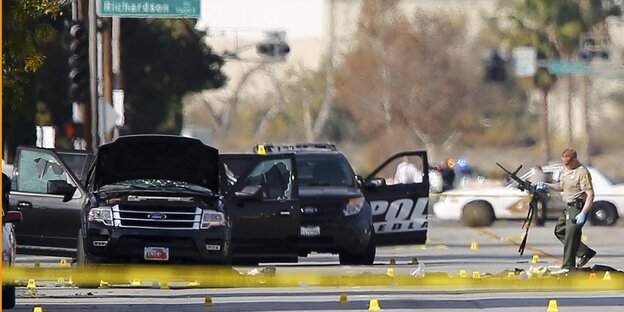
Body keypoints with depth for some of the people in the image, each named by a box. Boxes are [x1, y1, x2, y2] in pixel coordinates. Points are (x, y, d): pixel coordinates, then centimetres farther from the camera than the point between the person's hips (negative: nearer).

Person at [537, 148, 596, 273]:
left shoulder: (582, 172, -19)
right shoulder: (566, 169, 10)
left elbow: (590, 195, -21)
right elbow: (562, 186, 26)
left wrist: (583, 214, -28)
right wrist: (547, 185, 9)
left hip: (578, 207, -10)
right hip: (569, 208, 10)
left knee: (571, 236, -11)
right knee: (559, 231, 16)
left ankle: (568, 266, -6)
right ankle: (585, 252, 18)